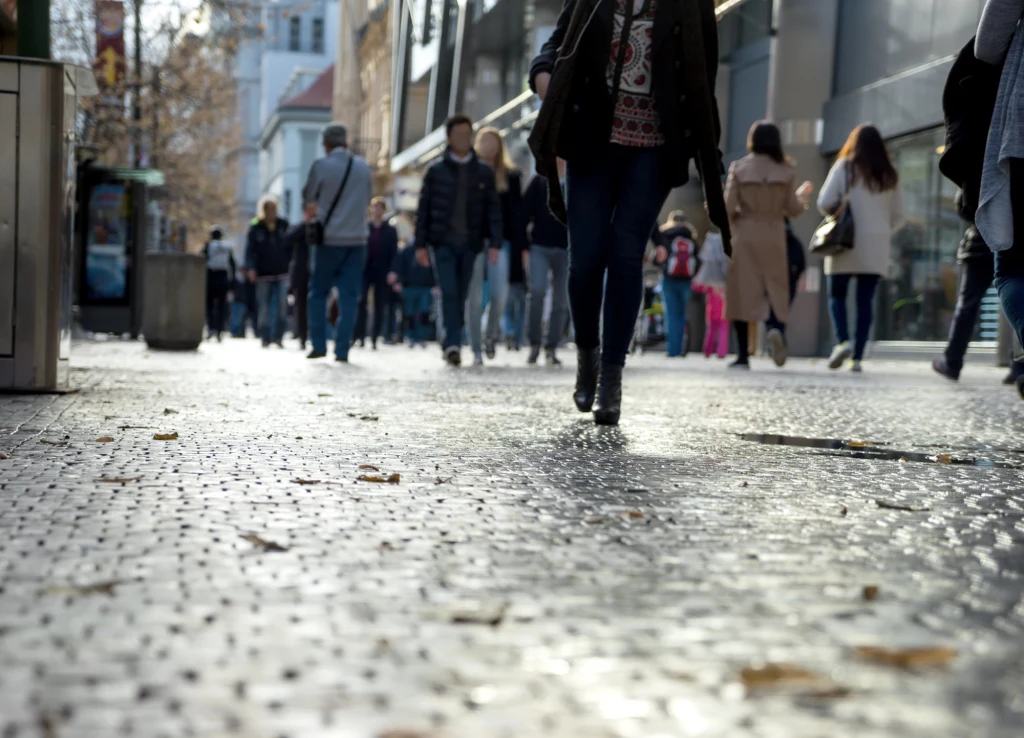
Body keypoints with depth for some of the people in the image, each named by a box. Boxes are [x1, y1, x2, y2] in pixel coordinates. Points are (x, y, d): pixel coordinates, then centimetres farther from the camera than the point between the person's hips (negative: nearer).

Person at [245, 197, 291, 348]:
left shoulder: (283, 225, 4)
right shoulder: (255, 227, -4)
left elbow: (290, 246, 10)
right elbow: (250, 249, -7)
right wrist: (251, 268, -17)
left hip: (281, 272, 2)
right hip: (263, 273, -2)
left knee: (280, 306, -3)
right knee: (264, 307, 1)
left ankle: (277, 337, 5)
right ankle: (265, 338, 7)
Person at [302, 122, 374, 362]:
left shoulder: (321, 166, -8)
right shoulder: (363, 167, 3)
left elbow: (308, 197, 3)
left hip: (327, 239, -2)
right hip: (356, 240, 2)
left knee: (318, 293, 11)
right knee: (349, 296, 4)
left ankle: (318, 345, 8)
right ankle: (342, 350, -1)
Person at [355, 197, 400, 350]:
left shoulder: (390, 231, 7)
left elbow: (393, 253, 3)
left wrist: (391, 272, -7)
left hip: (382, 273, 1)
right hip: (364, 271, -1)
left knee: (380, 306, 2)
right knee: (361, 303, -10)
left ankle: (374, 338, 6)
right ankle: (359, 337, -6)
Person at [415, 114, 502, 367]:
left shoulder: (484, 172, 9)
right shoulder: (436, 171, 5)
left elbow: (493, 209, 7)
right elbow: (424, 208, 6)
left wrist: (494, 243, -2)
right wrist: (421, 244, 0)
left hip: (470, 244, 2)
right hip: (443, 242, -2)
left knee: (461, 296, 6)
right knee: (449, 293, -13)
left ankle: (452, 344, 16)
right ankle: (453, 345, -18)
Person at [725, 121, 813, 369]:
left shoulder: (739, 168, -4)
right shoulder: (786, 171, -1)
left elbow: (728, 207, -7)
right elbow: (793, 209, 4)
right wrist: (803, 195, 23)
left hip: (745, 236, -1)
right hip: (773, 237, 1)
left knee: (742, 292, 3)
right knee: (777, 288, 10)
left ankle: (743, 355, 1)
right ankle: (777, 328, -21)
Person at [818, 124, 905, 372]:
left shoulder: (845, 167, -2)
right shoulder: (889, 175, 8)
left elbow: (824, 203, -7)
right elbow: (899, 216, 10)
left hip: (847, 242, -3)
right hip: (877, 247, 3)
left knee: (837, 295, 6)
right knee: (866, 300, 5)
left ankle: (842, 341, -17)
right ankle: (857, 356, 1)